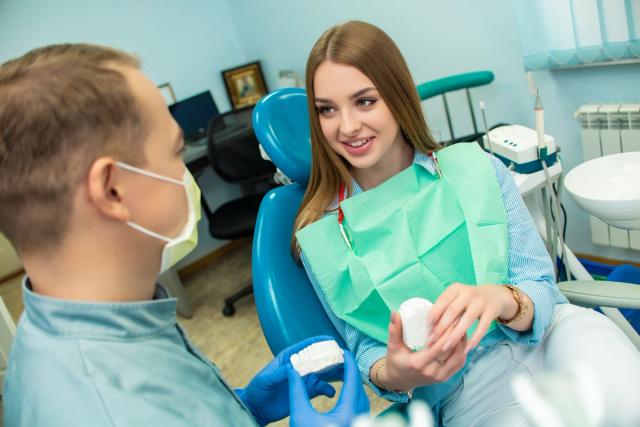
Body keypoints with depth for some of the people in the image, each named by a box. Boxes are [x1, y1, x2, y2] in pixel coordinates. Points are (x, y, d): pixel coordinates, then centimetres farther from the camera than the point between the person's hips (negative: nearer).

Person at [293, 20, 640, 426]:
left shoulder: (477, 169, -1)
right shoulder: (320, 237, -3)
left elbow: (542, 289, -1)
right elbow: (365, 350, 3)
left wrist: (502, 299, -25)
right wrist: (392, 374, -21)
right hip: (462, 384, -1)